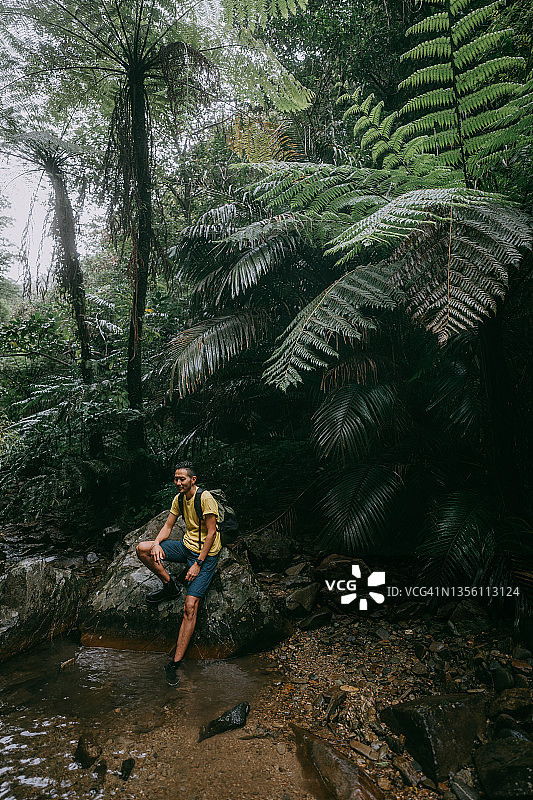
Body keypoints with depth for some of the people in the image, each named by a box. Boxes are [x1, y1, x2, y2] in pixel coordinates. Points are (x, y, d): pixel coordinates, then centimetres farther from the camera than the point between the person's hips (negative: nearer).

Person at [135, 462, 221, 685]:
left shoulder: (205, 497, -18)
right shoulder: (179, 499, 4)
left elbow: (211, 532, -18)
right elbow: (167, 527, 8)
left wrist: (198, 564, -20)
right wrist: (157, 544, -13)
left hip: (205, 553, -7)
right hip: (186, 545, 7)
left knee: (190, 606, -17)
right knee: (142, 548, -10)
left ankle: (176, 662, -9)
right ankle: (169, 586, 7)